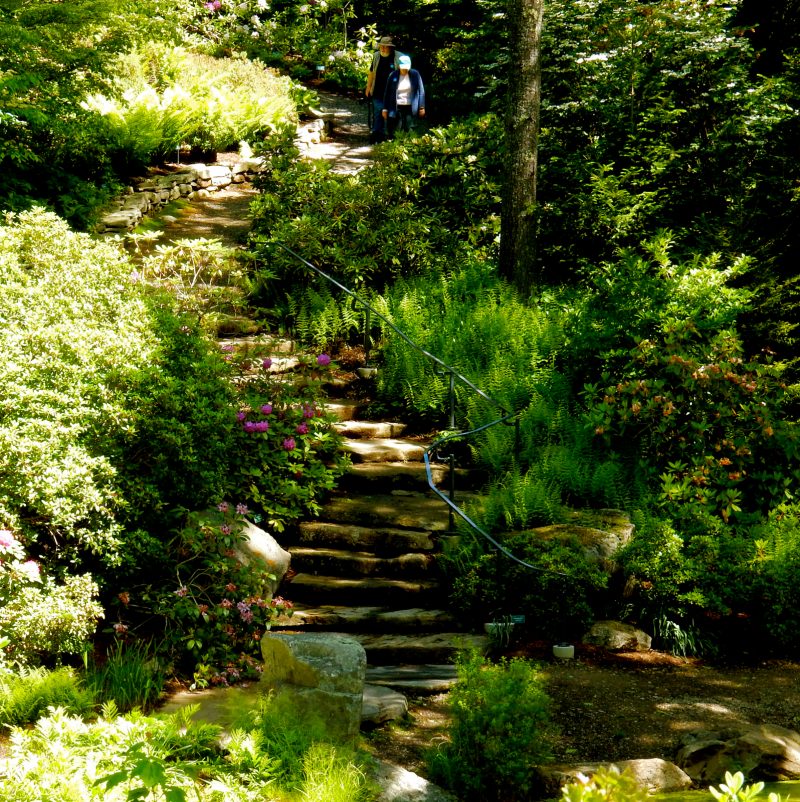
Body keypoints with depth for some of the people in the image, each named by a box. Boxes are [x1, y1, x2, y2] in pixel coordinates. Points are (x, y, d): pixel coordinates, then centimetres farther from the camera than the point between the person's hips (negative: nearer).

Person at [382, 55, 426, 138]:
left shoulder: (415, 74, -1)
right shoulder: (393, 75, 0)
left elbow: (421, 91, 3)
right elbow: (387, 93, 4)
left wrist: (422, 107, 0)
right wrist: (385, 108, 3)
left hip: (410, 107, 0)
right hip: (396, 108, 0)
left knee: (408, 131, -1)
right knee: (395, 132, -3)